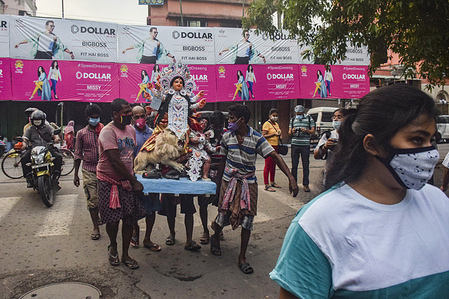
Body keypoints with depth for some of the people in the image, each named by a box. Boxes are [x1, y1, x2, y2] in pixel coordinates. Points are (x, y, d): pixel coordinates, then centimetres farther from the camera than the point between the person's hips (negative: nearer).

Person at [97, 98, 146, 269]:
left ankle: (125, 254, 22)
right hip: (109, 182, -6)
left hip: (127, 181, 6)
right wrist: (134, 181, -17)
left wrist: (132, 177, 10)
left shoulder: (131, 129, 8)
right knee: (113, 219, 1)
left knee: (129, 219, 6)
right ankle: (113, 246, 31)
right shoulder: (108, 132, -15)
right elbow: (115, 161, -20)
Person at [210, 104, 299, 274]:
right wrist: (219, 179, 14)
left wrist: (290, 178, -24)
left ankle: (242, 258, 14)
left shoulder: (256, 138, -9)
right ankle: (215, 237, 39)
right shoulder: (227, 137, 0)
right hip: (229, 181, 1)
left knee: (247, 219, -1)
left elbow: (275, 156, -14)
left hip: (249, 183, -1)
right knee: (224, 215, 4)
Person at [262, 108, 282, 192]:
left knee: (273, 165, 14)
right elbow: (263, 136, -17)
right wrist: (274, 134, -26)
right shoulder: (267, 124, -8)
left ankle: (272, 182, 26)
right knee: (268, 165, -7)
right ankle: (266, 185, -4)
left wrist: (279, 136, 13)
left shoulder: (276, 124, 19)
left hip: (275, 146, 9)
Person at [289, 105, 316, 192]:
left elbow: (313, 132, 2)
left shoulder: (309, 119, 6)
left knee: (306, 165, 1)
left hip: (305, 145, -2)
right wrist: (292, 131, -13)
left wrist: (306, 130, -18)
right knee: (294, 165, 5)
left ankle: (305, 184, 7)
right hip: (295, 145, 2)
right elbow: (289, 133, 10)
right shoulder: (292, 120, 14)